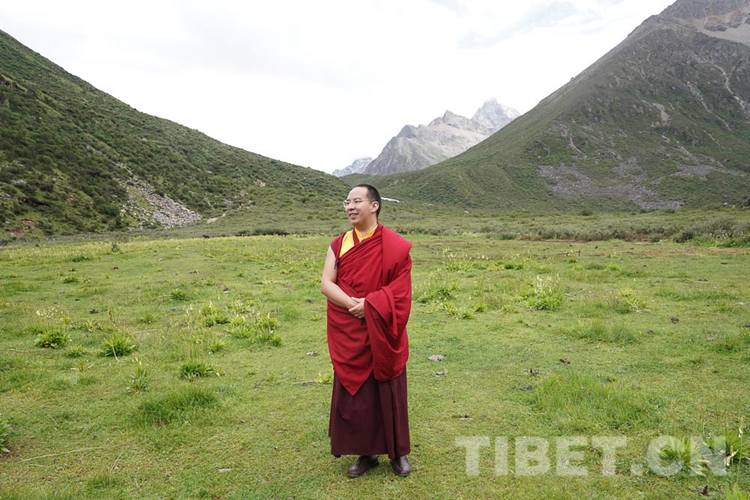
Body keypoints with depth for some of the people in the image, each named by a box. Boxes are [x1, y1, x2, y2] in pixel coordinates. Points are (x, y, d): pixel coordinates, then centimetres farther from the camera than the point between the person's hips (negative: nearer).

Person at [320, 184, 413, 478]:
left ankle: (398, 452, 26)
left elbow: (400, 289, -10)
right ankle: (365, 453, 26)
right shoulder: (338, 244, 4)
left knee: (389, 390, 8)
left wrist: (369, 305, -21)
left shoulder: (395, 246, -6)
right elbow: (326, 284, -4)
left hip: (383, 334, -2)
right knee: (354, 392, 8)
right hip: (349, 335, 3)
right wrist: (353, 304, -20)